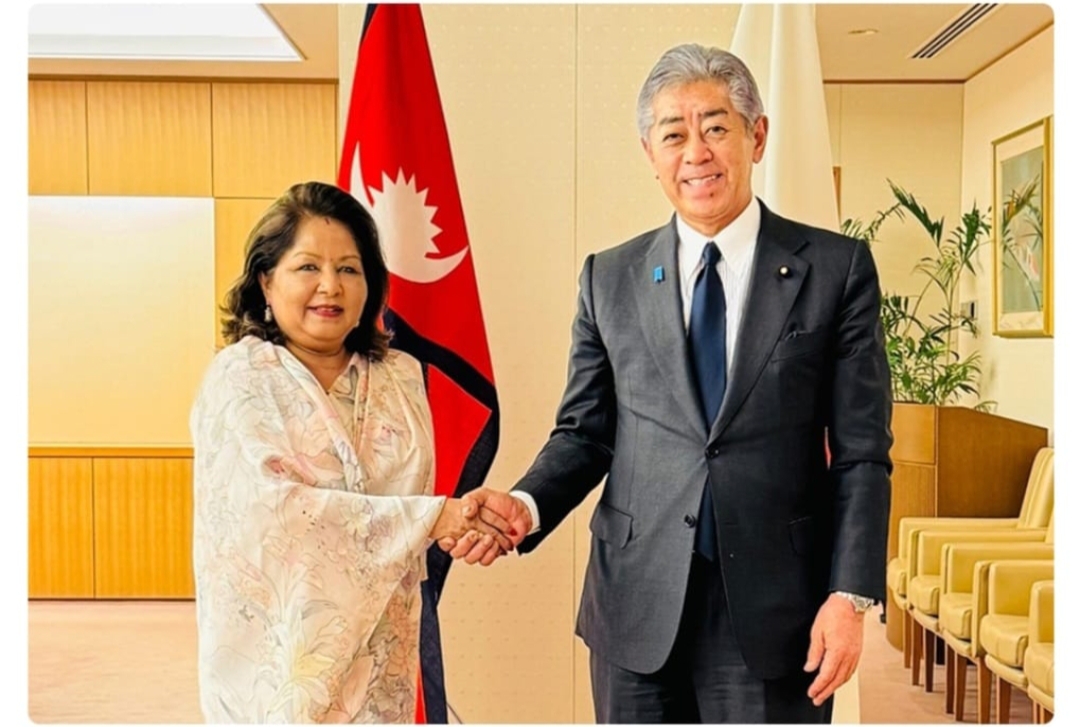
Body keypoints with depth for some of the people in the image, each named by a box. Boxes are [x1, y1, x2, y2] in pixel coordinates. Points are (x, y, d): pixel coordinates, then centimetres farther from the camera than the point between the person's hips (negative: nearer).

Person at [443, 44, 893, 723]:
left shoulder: (837, 267, -1)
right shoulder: (609, 279, 5)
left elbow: (861, 450, -2)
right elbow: (585, 432, 7)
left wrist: (851, 594, -9)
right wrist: (525, 505, -11)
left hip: (774, 613, -1)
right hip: (638, 611, 2)